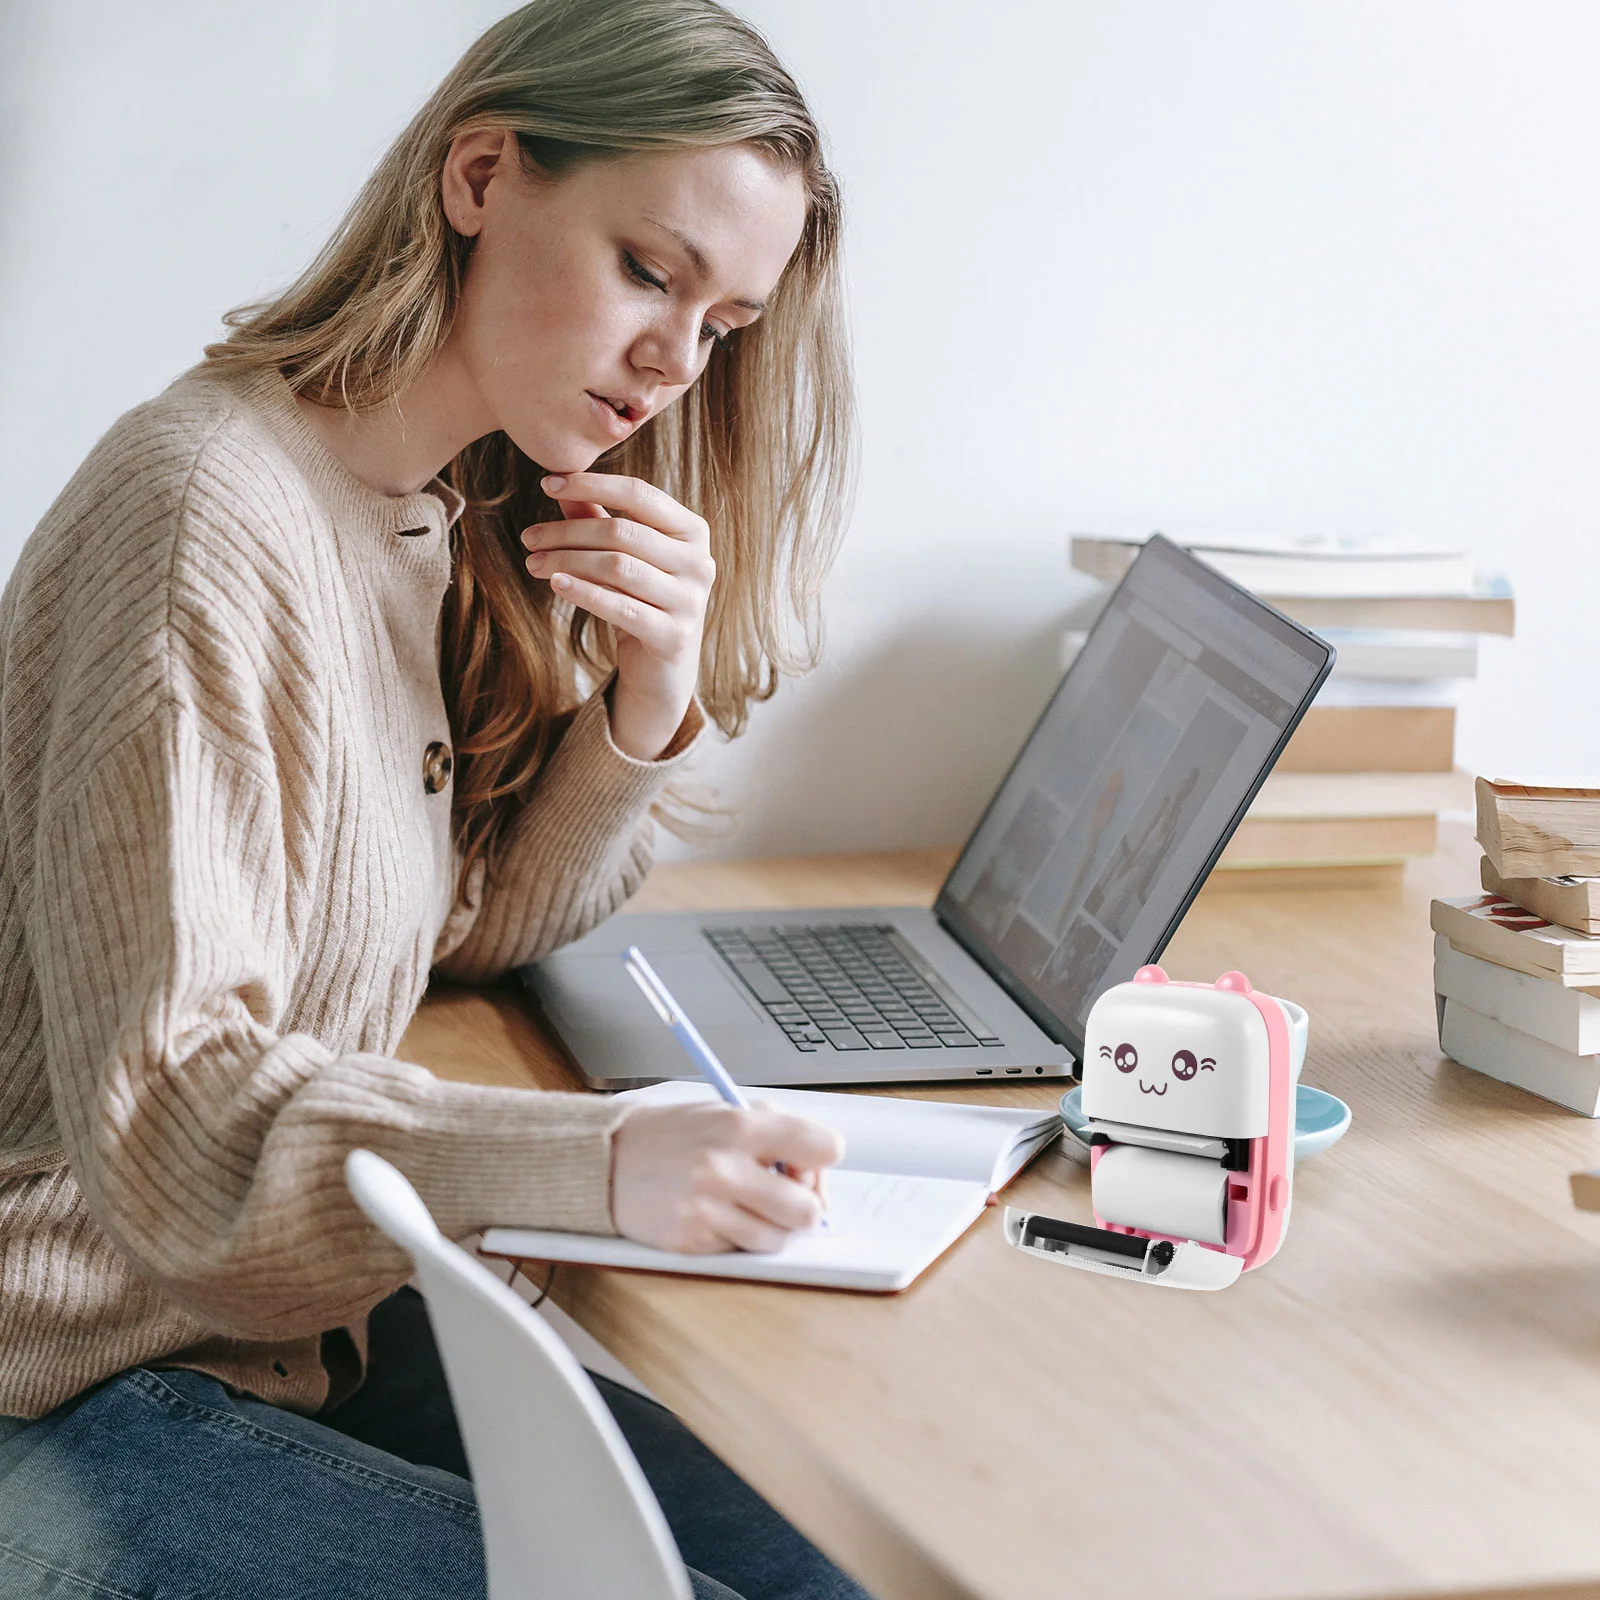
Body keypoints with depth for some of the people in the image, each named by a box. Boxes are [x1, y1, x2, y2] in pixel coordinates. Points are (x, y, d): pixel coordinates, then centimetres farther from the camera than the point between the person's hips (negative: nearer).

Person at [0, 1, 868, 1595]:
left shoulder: (446, 519, 6)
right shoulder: (211, 515, -22)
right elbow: (162, 1105, -25)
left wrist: (649, 699, -7)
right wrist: (602, 1163, -37)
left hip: (310, 1317, 8)